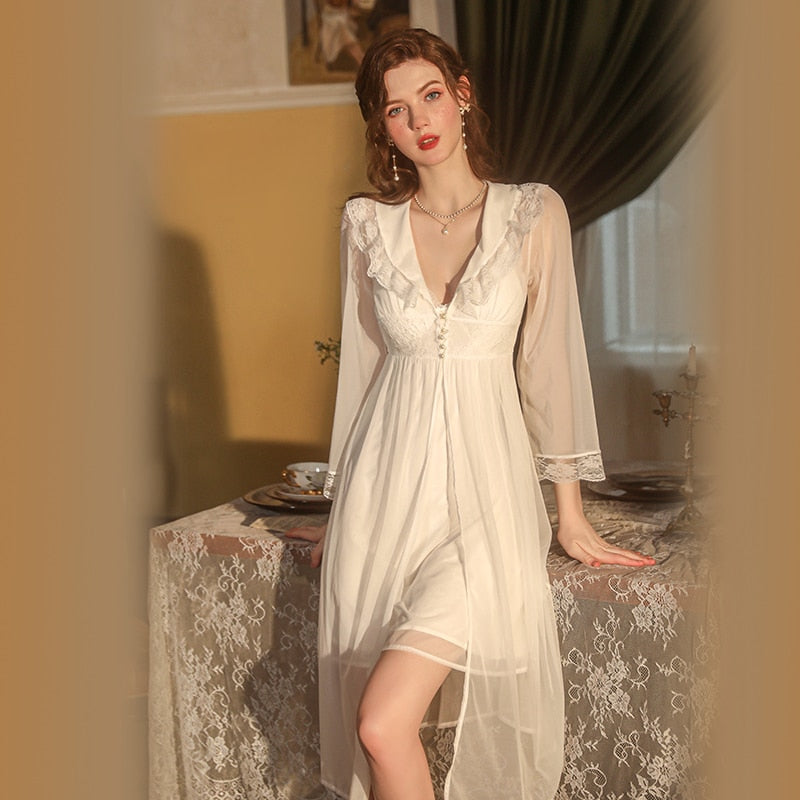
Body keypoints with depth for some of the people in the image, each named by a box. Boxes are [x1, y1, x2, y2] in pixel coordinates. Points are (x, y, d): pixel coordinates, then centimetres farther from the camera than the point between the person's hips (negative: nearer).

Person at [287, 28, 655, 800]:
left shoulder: (533, 213, -1)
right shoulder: (367, 224, 5)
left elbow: (550, 360, 0)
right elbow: (361, 361, 11)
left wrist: (571, 516, 2)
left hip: (484, 483, -2)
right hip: (388, 484, 3)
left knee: (385, 722, -15)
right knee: (372, 730, 4)